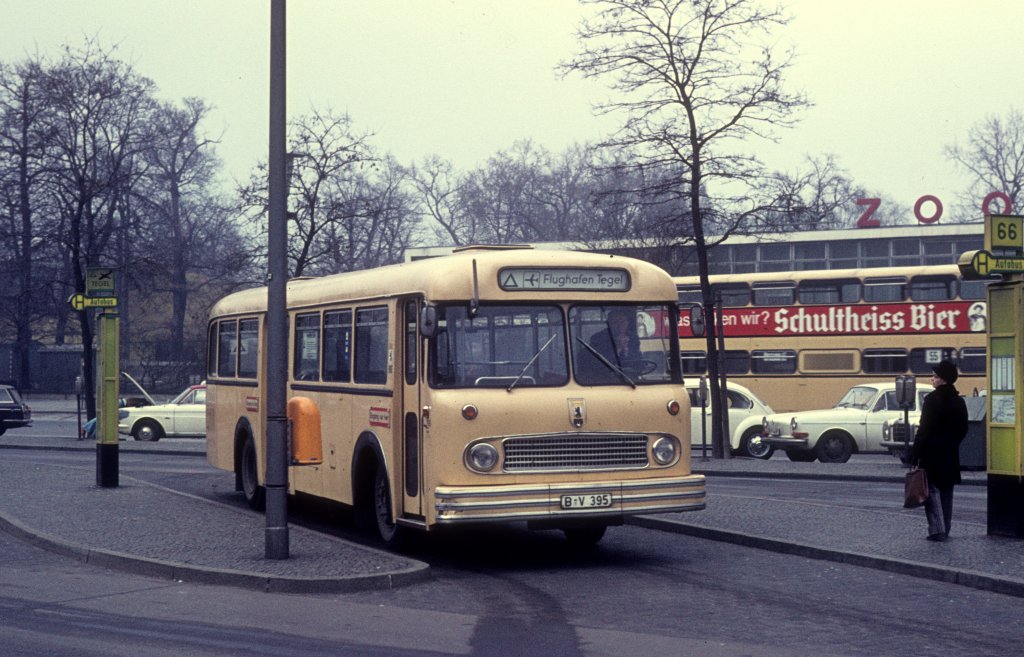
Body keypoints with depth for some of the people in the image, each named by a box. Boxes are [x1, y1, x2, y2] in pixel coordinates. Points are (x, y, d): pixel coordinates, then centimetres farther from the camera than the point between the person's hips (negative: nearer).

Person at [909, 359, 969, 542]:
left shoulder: (933, 399, -13)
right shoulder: (959, 401, 7)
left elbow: (924, 429, -16)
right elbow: (963, 429, 12)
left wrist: (915, 453, -13)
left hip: (932, 453, -7)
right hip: (951, 455, 7)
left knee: (932, 490, -4)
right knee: (947, 492, 13)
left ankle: (937, 530, -11)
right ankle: (944, 530, 17)